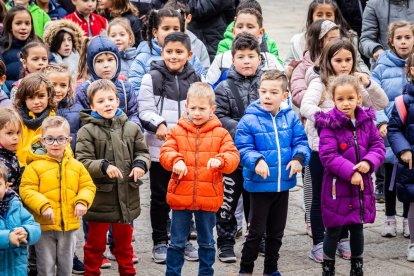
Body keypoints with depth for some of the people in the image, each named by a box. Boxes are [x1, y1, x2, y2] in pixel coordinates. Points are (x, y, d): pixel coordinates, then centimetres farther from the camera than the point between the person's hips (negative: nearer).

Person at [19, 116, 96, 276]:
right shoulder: (35, 166, -9)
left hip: (69, 225, 4)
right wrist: (43, 206, -23)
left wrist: (82, 202, -11)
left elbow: (88, 186, 8)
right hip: (44, 226, -4)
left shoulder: (76, 166, 5)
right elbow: (27, 191, -11)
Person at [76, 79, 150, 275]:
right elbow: (83, 161, -13)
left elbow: (142, 152, 9)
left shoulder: (131, 128, 3)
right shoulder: (87, 131, -8)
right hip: (100, 197, -3)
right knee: (96, 243, 9)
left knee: (124, 241, 19)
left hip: (127, 196, 4)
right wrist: (104, 166, -28)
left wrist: (140, 164, -13)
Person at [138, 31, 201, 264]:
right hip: (160, 147, -3)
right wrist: (159, 124, -23)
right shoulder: (152, 79, -3)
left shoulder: (195, 79, 7)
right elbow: (145, 110, -7)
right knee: (160, 197, 6)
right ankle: (160, 242, 16)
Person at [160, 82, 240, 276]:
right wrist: (176, 160, -25)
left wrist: (220, 160, -27)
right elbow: (165, 153, -4)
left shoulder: (220, 133, 0)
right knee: (177, 242, 9)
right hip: (180, 196, 0)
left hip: (208, 198, 0)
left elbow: (233, 156, -6)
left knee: (207, 243, 14)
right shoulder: (177, 131, 2)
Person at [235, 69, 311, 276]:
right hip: (259, 184, -4)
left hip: (283, 184, 4)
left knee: (276, 231, 16)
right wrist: (257, 160, -31)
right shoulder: (249, 120, -12)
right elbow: (243, 148, -14)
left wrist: (298, 158, -19)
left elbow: (300, 141, 0)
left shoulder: (291, 117, -1)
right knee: (256, 231, 3)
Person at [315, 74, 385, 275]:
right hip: (337, 187, -4)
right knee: (334, 231, 5)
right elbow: (327, 155, -20)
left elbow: (378, 146, 3)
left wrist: (369, 162, -16)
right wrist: (350, 172, -26)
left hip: (362, 185, 5)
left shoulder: (366, 121, 2)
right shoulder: (329, 125, -14)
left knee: (357, 228, 16)